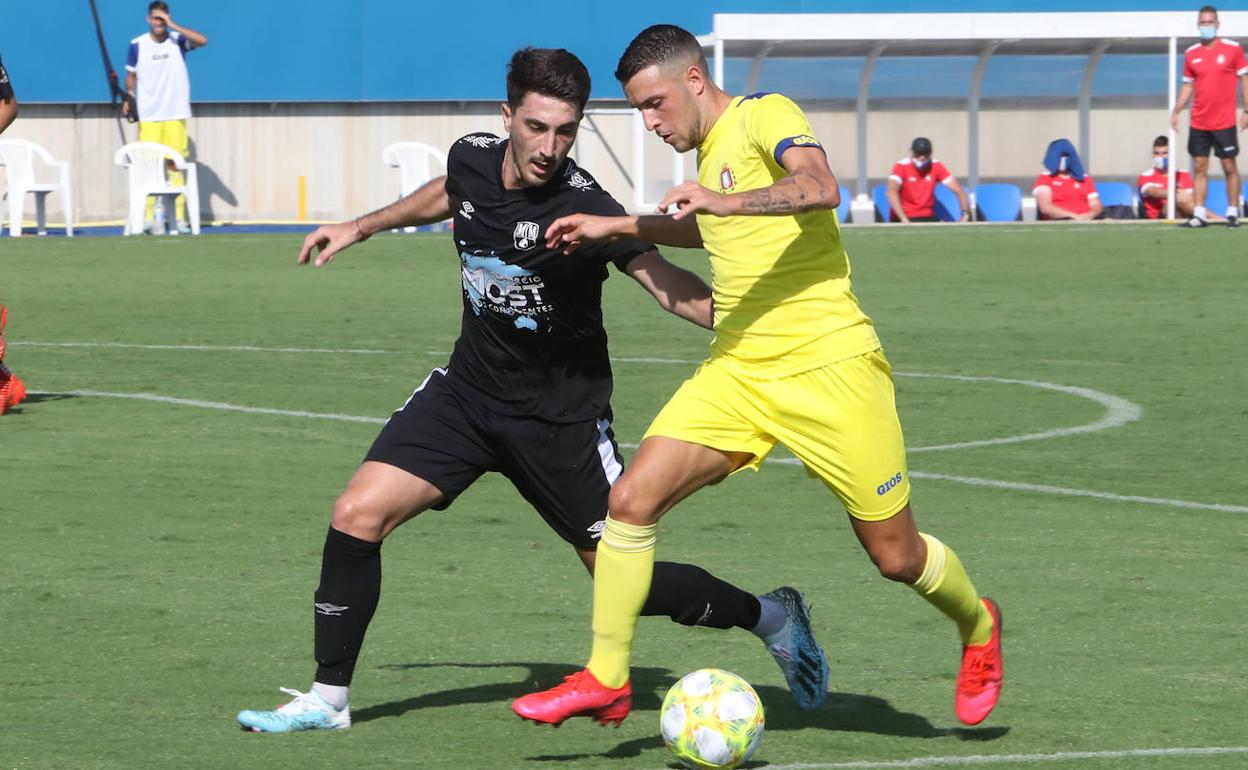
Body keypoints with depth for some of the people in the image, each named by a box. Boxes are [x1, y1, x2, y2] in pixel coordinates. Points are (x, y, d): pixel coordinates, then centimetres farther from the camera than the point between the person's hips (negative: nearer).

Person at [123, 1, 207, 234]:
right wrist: (128, 99, -4)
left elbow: (202, 40, -17)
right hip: (148, 116, 0)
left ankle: (179, 218, -1)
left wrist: (173, 26, -17)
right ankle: (147, 218, -1)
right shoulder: (137, 45, 3)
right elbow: (131, 76, 11)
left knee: (175, 164, -2)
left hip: (175, 114, 0)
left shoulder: (177, 41, 0)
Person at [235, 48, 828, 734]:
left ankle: (773, 618, 26)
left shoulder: (581, 206, -24)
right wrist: (362, 228, 30)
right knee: (357, 516, -10)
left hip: (561, 417, -5)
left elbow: (667, 283, -33)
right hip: (469, 388, 5)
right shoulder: (472, 158, -6)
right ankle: (327, 700, 4)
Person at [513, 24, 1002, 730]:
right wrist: (616, 227, 32)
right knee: (632, 499, -11)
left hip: (828, 367, -7)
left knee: (896, 557, 0)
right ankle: (605, 678, -3)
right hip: (736, 371, 7)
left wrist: (726, 201, -43)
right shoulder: (709, 150, 16)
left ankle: (978, 626, 32)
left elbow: (820, 186, -30)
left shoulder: (765, 115, -9)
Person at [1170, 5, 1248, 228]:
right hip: (1198, 123, 3)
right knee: (1199, 167, 2)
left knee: (1229, 166, 1)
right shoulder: (1191, 54, 7)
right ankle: (1200, 214, 4)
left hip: (1224, 123, -3)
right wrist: (1176, 111, 5)